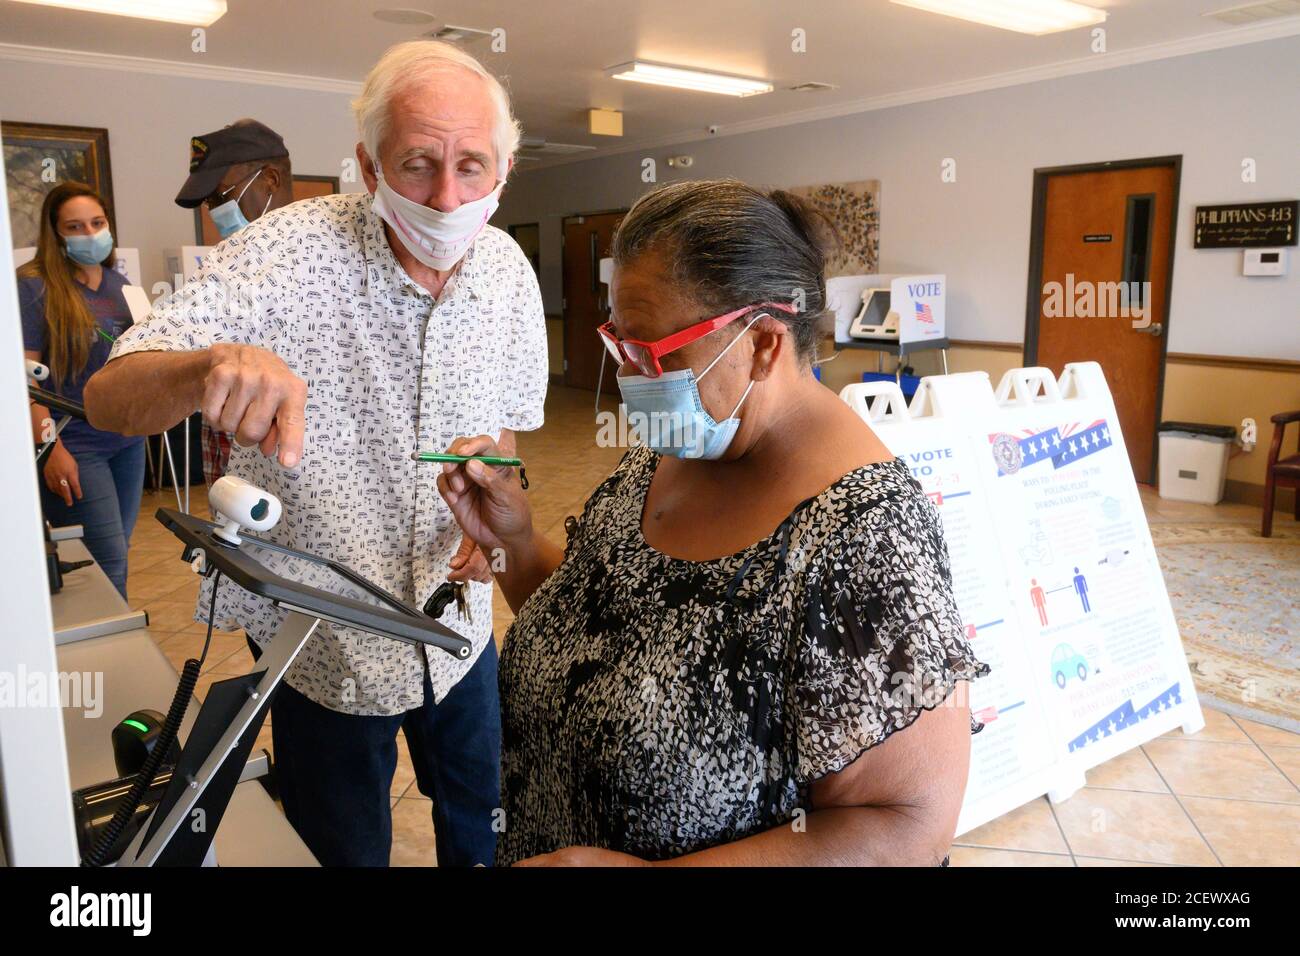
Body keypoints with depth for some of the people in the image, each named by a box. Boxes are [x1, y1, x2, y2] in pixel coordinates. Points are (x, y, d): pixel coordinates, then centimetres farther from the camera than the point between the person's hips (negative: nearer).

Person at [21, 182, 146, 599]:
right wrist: (51, 449, -20)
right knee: (107, 564, -7)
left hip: (127, 439, 6)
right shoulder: (34, 286, -8)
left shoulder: (117, 283, 10)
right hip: (74, 447, -6)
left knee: (116, 554, 13)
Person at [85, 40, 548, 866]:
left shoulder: (508, 270, -7)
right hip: (325, 639, -3)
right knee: (346, 850, 20)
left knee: (483, 824, 25)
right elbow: (109, 399, -26)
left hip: (459, 628, 4)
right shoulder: (289, 253, -22)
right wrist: (209, 364, -48)